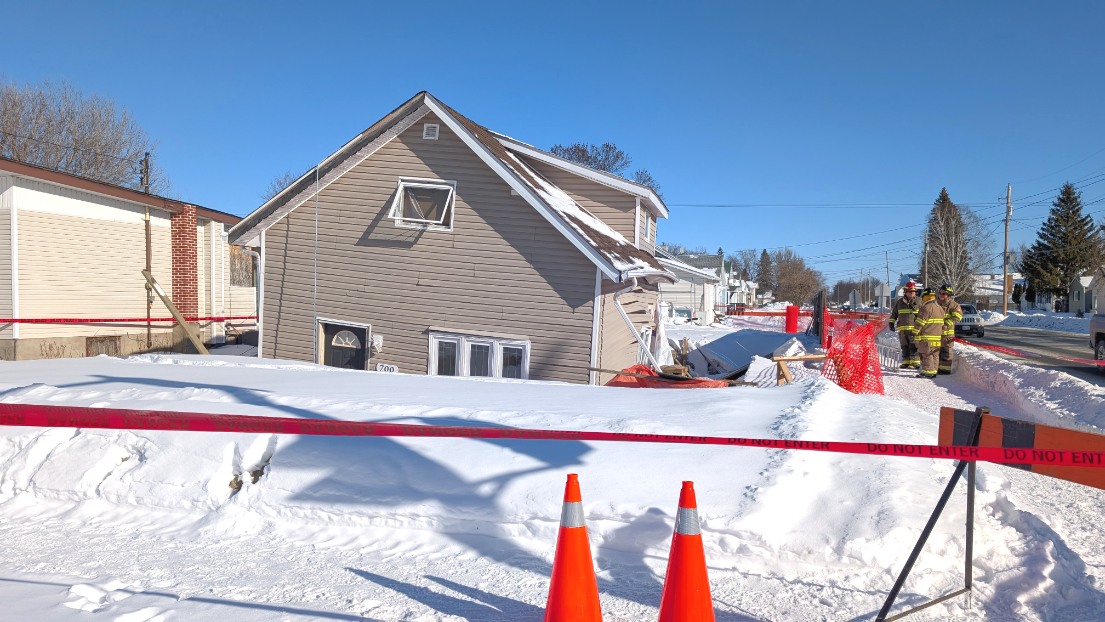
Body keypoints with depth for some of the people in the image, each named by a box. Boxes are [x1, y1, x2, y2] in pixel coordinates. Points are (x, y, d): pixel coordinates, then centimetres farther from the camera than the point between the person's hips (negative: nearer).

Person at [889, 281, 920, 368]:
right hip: (902, 328, 3)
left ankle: (915, 363, -5)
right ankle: (906, 362, 12)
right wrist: (891, 322, 14)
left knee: (913, 346, -7)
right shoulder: (900, 302, 12)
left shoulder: (918, 302, 6)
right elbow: (894, 313, 21)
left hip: (914, 328, -3)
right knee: (904, 346, 7)